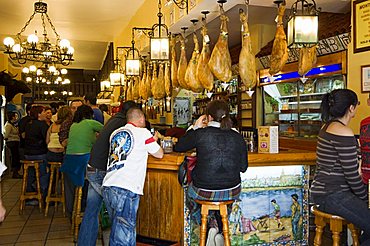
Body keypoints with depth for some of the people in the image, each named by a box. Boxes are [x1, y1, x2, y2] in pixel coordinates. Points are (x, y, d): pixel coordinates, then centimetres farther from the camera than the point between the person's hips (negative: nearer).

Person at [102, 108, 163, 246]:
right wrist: (154, 141, 32)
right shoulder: (143, 133, 1)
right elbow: (159, 154, 12)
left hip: (107, 187, 7)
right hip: (126, 190, -7)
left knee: (116, 228, 18)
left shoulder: (115, 133, 18)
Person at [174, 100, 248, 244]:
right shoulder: (237, 137, -6)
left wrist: (194, 128, 8)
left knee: (190, 197, 33)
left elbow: (178, 147, 3)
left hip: (204, 192, -2)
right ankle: (221, 233, 29)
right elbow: (243, 167, 4)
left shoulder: (200, 134, -14)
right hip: (232, 192, 3)